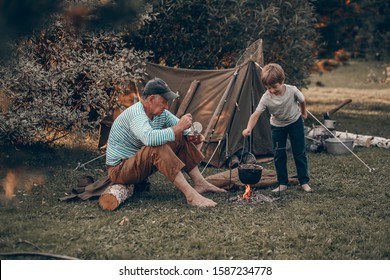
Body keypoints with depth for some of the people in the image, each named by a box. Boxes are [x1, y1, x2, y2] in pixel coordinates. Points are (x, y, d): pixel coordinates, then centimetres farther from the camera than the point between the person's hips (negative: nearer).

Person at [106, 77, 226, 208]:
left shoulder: (161, 113, 0)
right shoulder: (136, 114, -28)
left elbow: (182, 127, 12)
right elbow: (149, 138, -48)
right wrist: (177, 128, -39)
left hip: (140, 162, 9)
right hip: (119, 169, -9)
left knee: (181, 139, 2)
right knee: (158, 148, -35)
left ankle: (200, 183, 2)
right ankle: (190, 195, -37)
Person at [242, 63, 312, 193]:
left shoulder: (292, 91, -28)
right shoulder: (266, 98, -29)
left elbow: (302, 101, -6)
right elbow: (256, 114, -35)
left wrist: (304, 113, 12)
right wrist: (249, 128, -52)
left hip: (295, 122, -1)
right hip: (277, 126, 1)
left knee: (300, 153, 2)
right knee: (279, 155, 0)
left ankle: (304, 182, 12)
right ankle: (282, 183, 11)